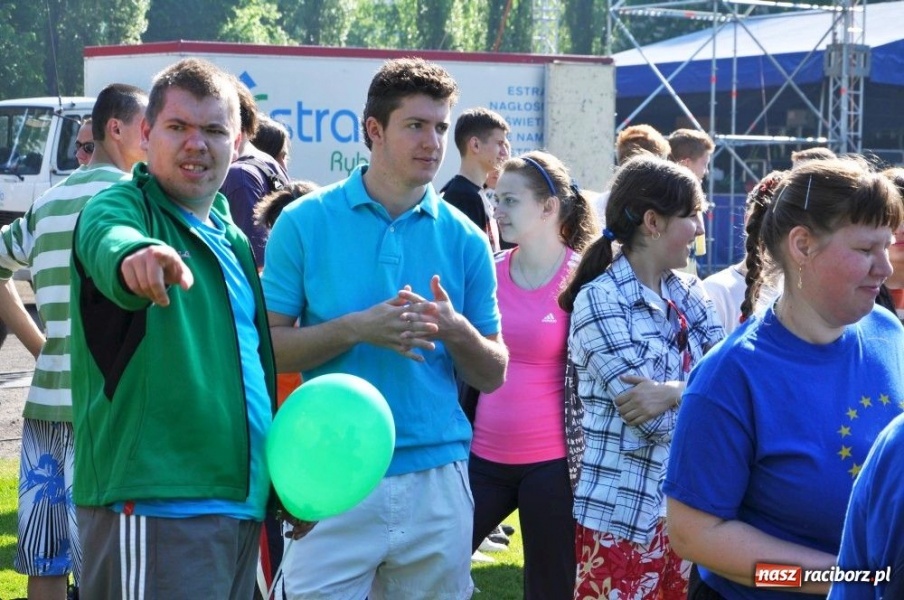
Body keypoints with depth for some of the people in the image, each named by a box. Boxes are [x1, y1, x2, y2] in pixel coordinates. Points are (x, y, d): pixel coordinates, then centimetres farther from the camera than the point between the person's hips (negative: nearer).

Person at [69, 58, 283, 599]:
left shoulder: (232, 239, 18)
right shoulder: (122, 206, -5)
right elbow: (110, 241, -30)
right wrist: (135, 255, -54)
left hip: (242, 505, 8)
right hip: (154, 508, -8)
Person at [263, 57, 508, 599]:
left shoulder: (464, 239, 6)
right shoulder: (305, 223, 0)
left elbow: (493, 376, 9)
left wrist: (456, 331, -12)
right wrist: (357, 329, -17)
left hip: (438, 480, 3)